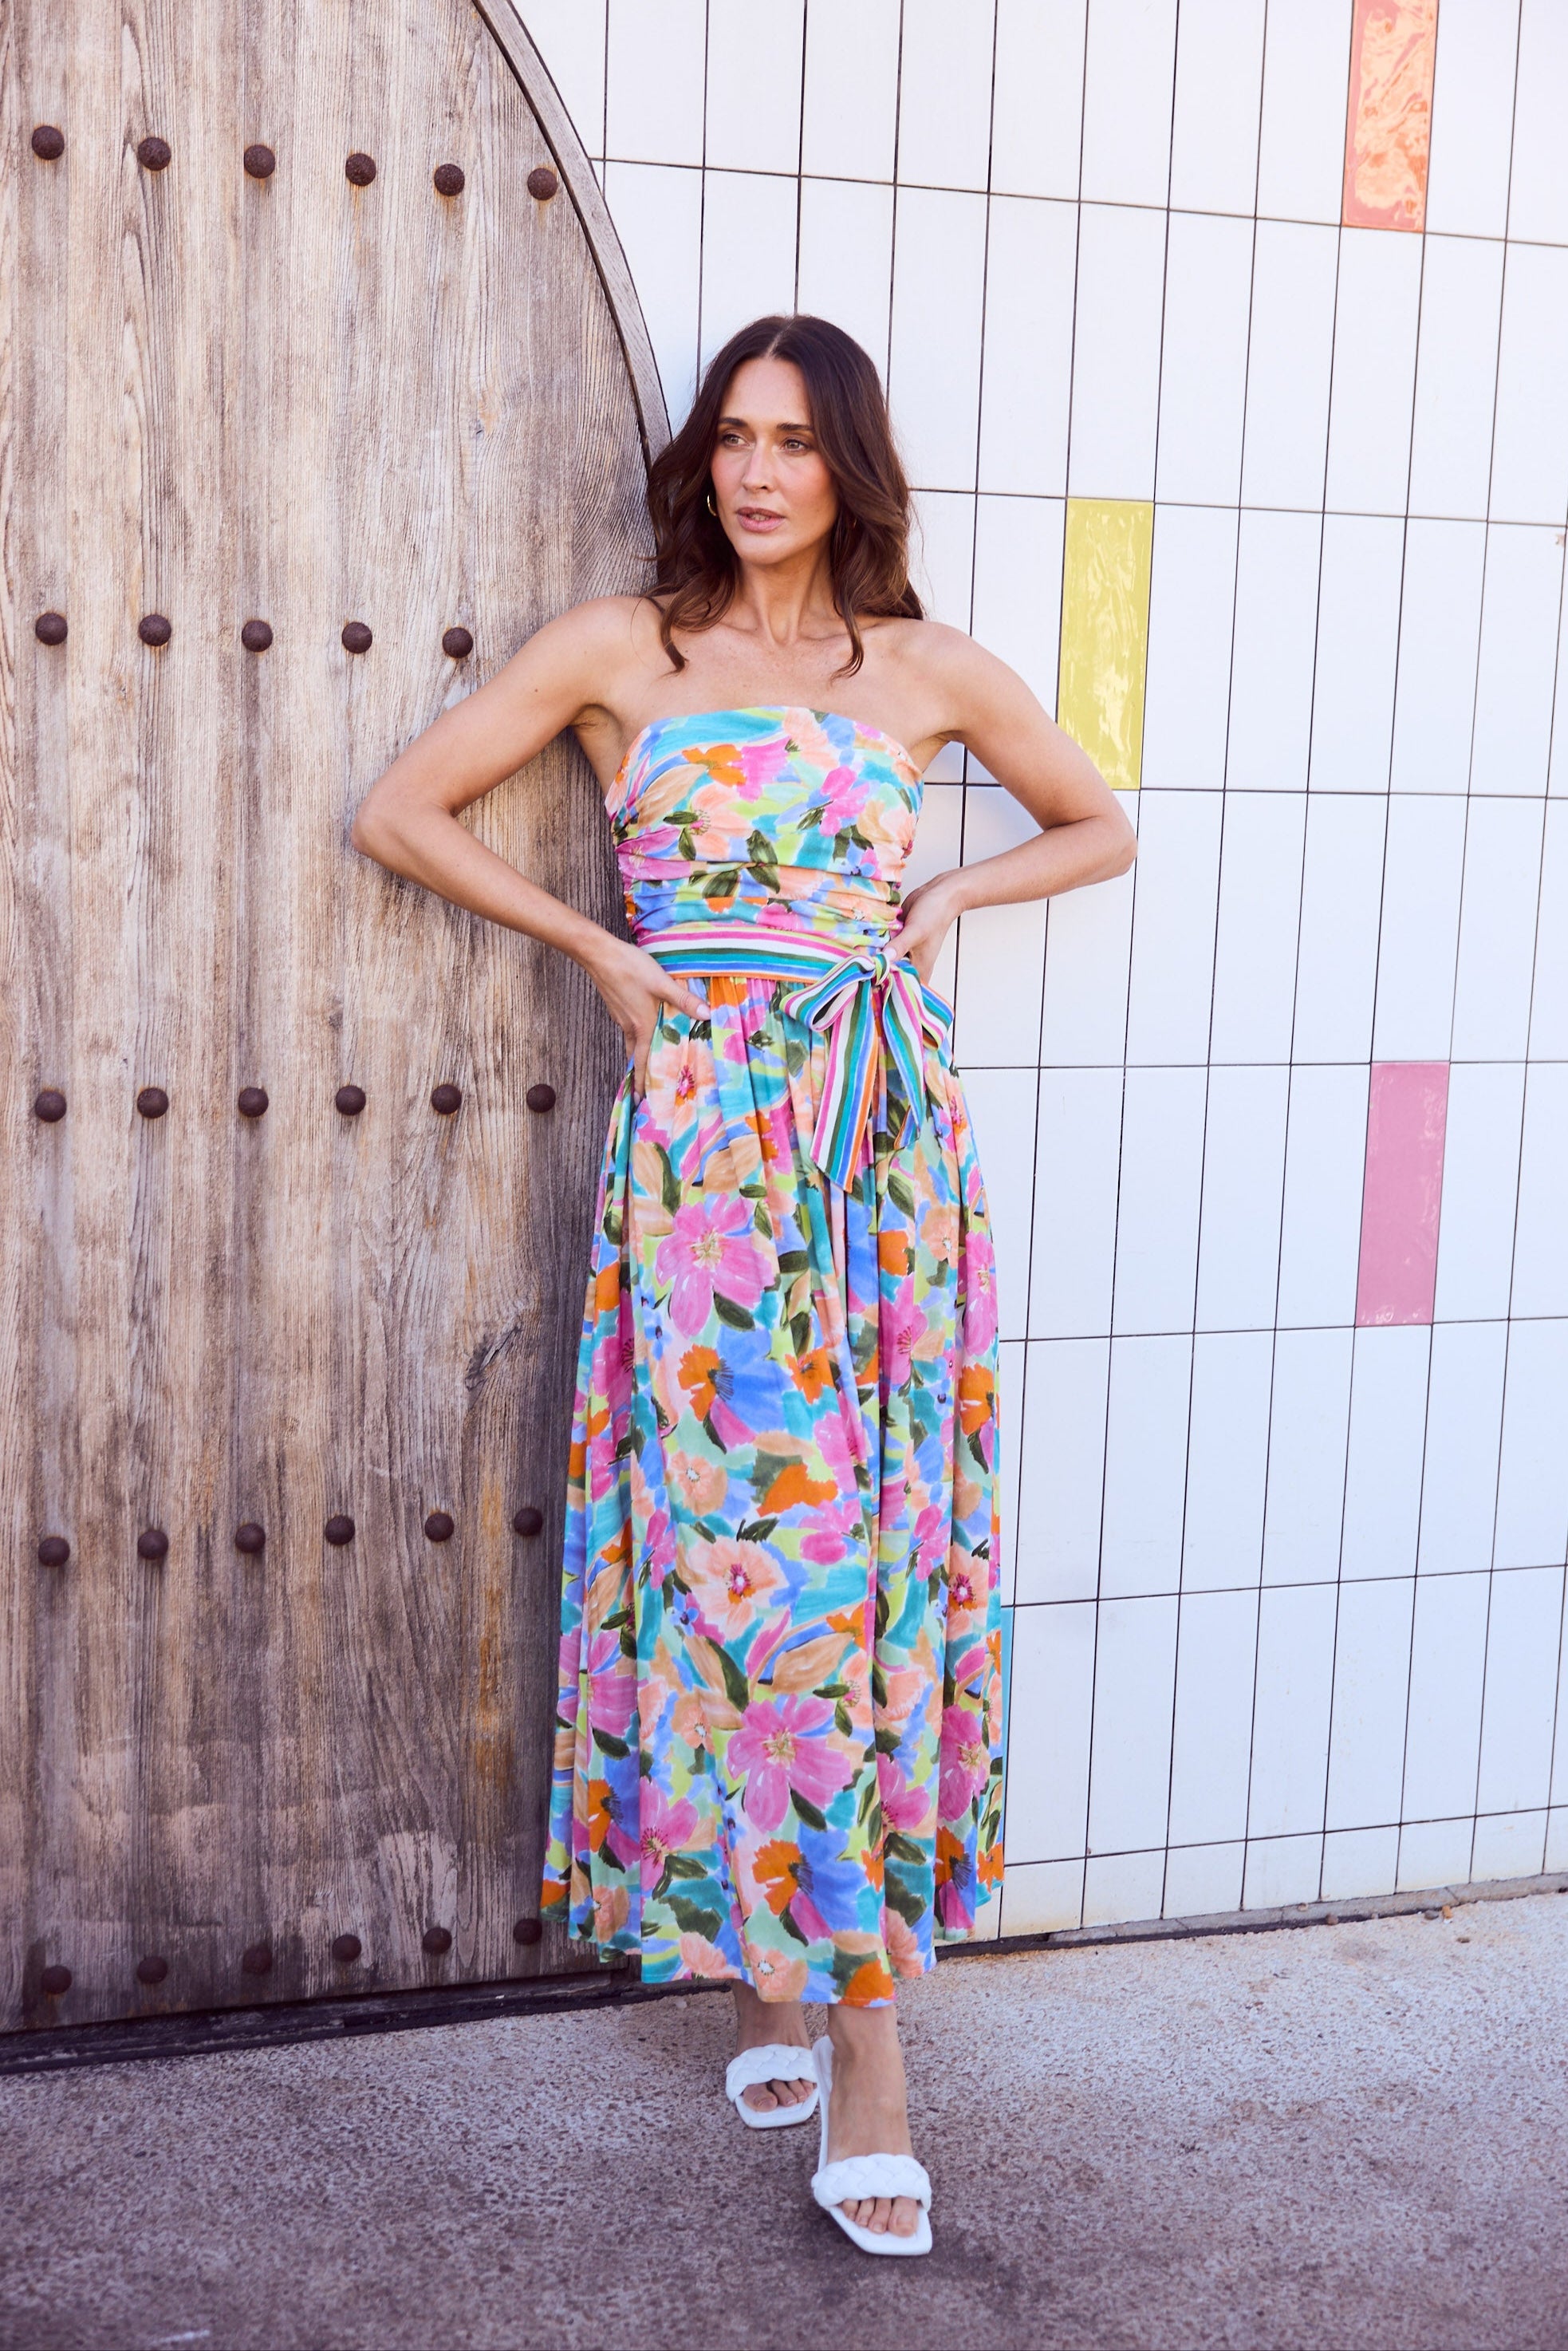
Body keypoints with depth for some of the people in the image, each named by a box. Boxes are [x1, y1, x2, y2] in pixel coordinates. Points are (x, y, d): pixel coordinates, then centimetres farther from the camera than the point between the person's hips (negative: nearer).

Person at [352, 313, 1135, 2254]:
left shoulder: (926, 671, 10)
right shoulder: (622, 649, 6)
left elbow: (1100, 829, 22)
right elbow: (396, 811, 6)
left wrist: (950, 898, 6)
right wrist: (599, 947, 0)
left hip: (886, 1145, 1)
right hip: (701, 1143, -1)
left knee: (870, 1540, -1)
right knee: (731, 1533, -2)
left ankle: (830, 1972, 8)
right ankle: (766, 1958, 13)